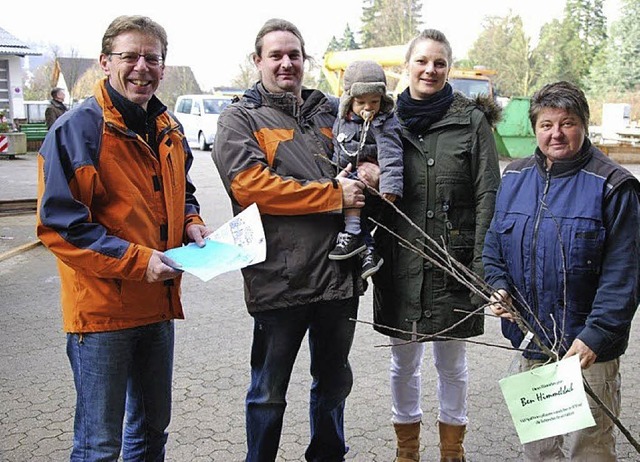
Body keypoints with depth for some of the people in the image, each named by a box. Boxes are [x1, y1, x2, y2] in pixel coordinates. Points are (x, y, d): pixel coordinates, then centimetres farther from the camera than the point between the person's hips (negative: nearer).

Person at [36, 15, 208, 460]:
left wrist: (190, 223, 2)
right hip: (102, 309, -7)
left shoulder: (169, 130, 9)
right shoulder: (77, 129, -14)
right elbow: (59, 224, -18)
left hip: (158, 305, 7)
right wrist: (137, 260, -23)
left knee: (153, 426, 22)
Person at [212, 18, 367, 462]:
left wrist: (365, 175, -2)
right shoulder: (240, 119, -1)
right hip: (280, 277, -5)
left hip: (340, 271, 5)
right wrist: (333, 195, -16)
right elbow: (250, 186, -16)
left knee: (334, 381, 22)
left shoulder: (328, 112, 14)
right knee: (270, 393, 11)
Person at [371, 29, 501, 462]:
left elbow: (488, 195, -6)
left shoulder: (472, 120, -2)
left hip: (453, 262, -2)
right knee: (404, 361, 14)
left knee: (452, 361, 11)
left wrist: (482, 265, -11)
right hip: (400, 262, 3)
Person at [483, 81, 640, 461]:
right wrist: (499, 286, -5)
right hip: (531, 343, 5)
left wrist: (596, 335, -21)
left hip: (589, 349, -5)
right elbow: (495, 244, 13)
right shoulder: (515, 177, 5)